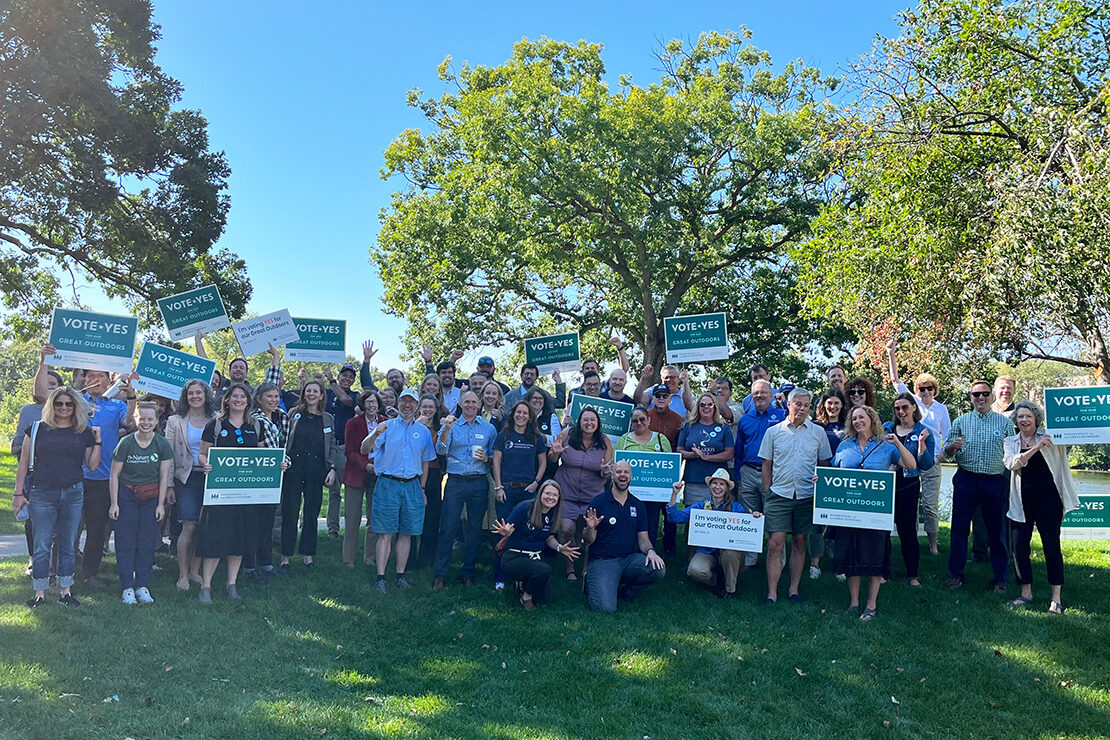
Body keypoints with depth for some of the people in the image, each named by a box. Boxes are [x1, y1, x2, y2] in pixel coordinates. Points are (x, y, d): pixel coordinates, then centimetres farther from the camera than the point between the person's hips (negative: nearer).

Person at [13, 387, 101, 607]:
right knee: (41, 546, 1)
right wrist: (19, 493, 1)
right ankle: (40, 593, 11)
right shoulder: (37, 429, 3)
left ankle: (66, 591, 17)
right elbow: (24, 463, 5)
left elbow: (92, 465, 7)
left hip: (73, 494, 2)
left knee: (68, 545, 8)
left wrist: (97, 441, -2)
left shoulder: (84, 432, 7)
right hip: (42, 494, -2)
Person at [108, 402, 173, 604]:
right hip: (126, 495, -1)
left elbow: (164, 477, 0)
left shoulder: (162, 445, -3)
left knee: (147, 543, 2)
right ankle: (127, 588, 5)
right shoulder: (126, 443, -8)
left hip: (151, 497, 1)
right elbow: (114, 475, -2)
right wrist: (114, 503, -5)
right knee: (125, 543, -1)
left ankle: (142, 587, 10)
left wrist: (161, 504, -2)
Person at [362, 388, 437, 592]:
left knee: (406, 533, 6)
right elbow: (364, 450, -8)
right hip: (388, 484, -3)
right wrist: (375, 434, -28)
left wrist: (422, 489, 13)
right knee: (385, 533, -3)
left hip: (412, 486, 3)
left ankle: (400, 575, 14)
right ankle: (380, 576, 2)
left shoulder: (424, 431, 12)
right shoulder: (387, 426, 3)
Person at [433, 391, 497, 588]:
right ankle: (440, 574, 4)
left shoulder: (489, 428, 10)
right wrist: (446, 430, -19)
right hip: (455, 481, -1)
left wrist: (486, 458, -7)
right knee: (448, 528, -4)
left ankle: (468, 573, 17)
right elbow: (441, 450, -6)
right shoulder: (451, 425, 8)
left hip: (479, 483, 1)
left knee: (475, 529, 6)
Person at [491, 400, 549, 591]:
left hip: (528, 489, 1)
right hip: (506, 488, -1)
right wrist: (498, 487, -3)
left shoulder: (536, 438, 9)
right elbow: (496, 461, 4)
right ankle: (499, 578, 4)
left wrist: (536, 482, 1)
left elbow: (543, 462, 14)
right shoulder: (503, 436, 6)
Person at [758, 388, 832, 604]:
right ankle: (772, 593, -2)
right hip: (779, 495, -1)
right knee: (775, 543, -7)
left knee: (799, 543, 8)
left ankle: (794, 590, 18)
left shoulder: (818, 432, 7)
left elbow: (824, 465, 11)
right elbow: (766, 465, 9)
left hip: (806, 496, 1)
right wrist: (768, 493, 3)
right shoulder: (773, 431, 6)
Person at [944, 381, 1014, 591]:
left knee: (996, 530, 5)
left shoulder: (1005, 422, 6)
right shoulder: (960, 421, 7)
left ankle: (1000, 578, 16)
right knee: (960, 527, 3)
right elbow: (947, 452, 8)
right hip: (966, 480, 1)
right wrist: (953, 446, -14)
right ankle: (956, 573, 13)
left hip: (995, 481, -1)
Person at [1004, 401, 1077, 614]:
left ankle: (1056, 598, 10)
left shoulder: (1049, 438, 5)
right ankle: (1026, 593, 19)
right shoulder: (1010, 442, 8)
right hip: (1022, 502, 2)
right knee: (1019, 547, 4)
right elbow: (1012, 463, -11)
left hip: (1048, 500, -2)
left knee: (1052, 547, 2)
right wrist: (1036, 448, -22)